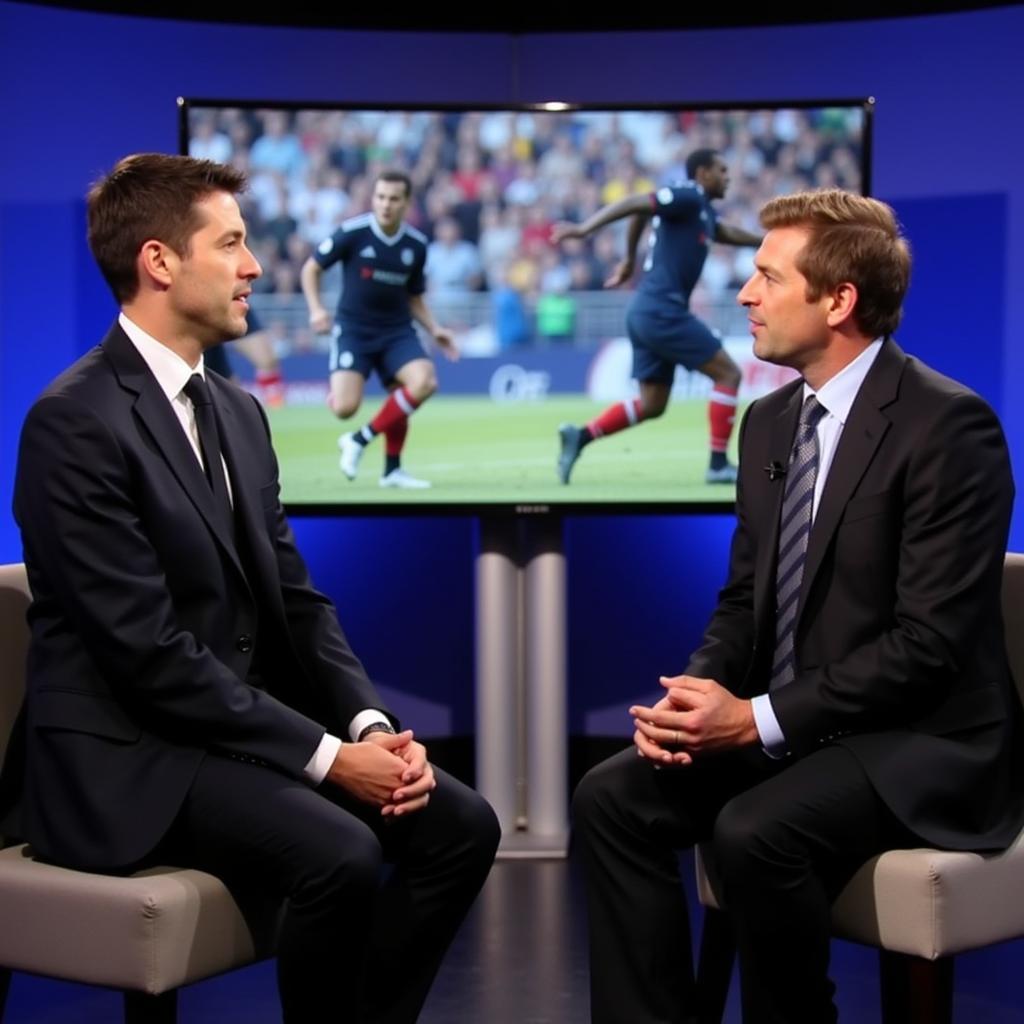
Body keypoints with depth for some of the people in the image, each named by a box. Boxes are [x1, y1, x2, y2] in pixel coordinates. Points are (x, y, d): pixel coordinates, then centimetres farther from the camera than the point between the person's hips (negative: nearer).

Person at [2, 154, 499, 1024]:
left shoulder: (238, 411, 11)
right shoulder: (75, 421, -16)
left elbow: (293, 599, 12)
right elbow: (149, 650, -21)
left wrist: (371, 723, -6)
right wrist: (325, 754, -20)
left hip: (249, 725, 8)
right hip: (127, 753, -8)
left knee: (460, 824, -6)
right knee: (340, 854, -29)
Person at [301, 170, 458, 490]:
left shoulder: (417, 244, 1)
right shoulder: (352, 232, -10)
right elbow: (311, 268, 0)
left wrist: (434, 329, 3)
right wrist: (316, 308, -14)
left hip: (396, 331, 4)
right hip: (353, 329, -4)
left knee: (424, 382, -20)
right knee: (345, 407, -19)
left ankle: (361, 439, -3)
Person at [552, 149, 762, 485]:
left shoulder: (700, 209, 19)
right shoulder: (688, 197, -9)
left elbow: (724, 232, 41)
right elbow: (634, 204, -20)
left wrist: (764, 241, 51)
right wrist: (584, 229, -29)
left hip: (647, 314, 10)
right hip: (662, 310, -10)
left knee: (651, 405, 11)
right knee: (728, 373, -2)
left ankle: (579, 436, 3)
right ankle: (719, 465, -2)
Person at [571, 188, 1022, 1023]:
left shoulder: (949, 424, -17)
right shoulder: (769, 421, 9)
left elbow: (929, 643, -21)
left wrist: (759, 719, -22)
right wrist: (698, 694, -8)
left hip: (921, 742, -8)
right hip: (786, 725, 8)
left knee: (755, 832, -31)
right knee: (612, 798, -10)